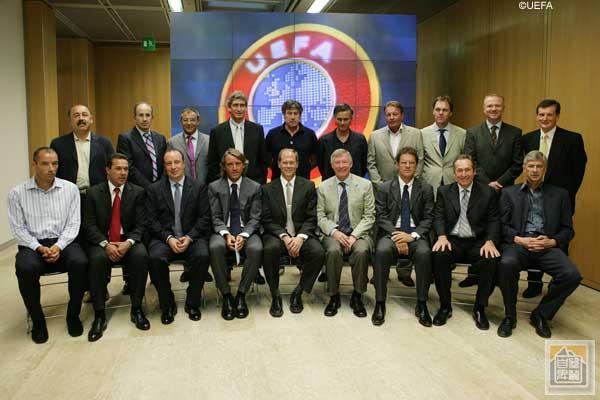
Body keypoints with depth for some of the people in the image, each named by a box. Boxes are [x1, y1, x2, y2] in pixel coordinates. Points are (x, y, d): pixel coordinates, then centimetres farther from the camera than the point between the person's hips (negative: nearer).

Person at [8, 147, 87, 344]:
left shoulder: (70, 189, 2)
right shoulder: (17, 193, 2)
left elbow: (73, 224, 0)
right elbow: (18, 228, 0)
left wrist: (59, 246, -15)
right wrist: (39, 248, -14)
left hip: (63, 242, 0)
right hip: (32, 244, 0)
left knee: (80, 263, -31)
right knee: (25, 269, -32)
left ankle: (73, 315, -8)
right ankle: (37, 320, -8)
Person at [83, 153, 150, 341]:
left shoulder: (137, 192, 4)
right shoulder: (94, 192, 4)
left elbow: (140, 225, -1)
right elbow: (89, 224, -2)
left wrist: (128, 243, -20)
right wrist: (105, 244, -19)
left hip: (128, 241, 0)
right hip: (102, 242, 0)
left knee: (141, 255, -31)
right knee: (97, 259, -32)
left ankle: (136, 309, -17)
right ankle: (99, 315, -21)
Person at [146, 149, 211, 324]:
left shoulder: (198, 188, 7)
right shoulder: (154, 189, 8)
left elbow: (204, 218, 1)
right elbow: (151, 220, 1)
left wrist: (189, 237, -14)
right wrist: (168, 238, -14)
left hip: (192, 237, 0)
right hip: (164, 237, 0)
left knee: (202, 255, -31)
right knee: (155, 257, -31)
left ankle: (192, 303, -7)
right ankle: (167, 305, -8)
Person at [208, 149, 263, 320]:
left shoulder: (255, 187, 8)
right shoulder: (214, 187, 8)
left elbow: (255, 218, 3)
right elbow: (215, 217, 2)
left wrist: (243, 235, -16)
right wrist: (226, 234, -17)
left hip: (246, 231, 0)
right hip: (223, 231, 0)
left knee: (256, 248, -34)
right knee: (215, 247, -35)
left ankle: (241, 295, -16)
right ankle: (226, 296, -19)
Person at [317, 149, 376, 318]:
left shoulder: (365, 185, 4)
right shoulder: (323, 187, 8)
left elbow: (369, 216, 0)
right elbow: (321, 216, 3)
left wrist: (354, 235, -14)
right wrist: (334, 232, -15)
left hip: (358, 233, 0)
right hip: (333, 233, 1)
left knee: (361, 251, -32)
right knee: (333, 251, -32)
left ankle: (357, 296, -12)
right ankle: (334, 296, -13)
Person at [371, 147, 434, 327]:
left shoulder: (426, 189, 11)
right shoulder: (384, 188, 9)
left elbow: (428, 218, 5)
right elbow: (381, 217, 1)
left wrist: (412, 235, -13)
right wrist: (396, 236, -15)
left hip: (416, 235, 1)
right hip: (390, 233, 0)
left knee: (424, 253, -32)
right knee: (382, 251, -33)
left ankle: (421, 304, -19)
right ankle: (380, 303, -24)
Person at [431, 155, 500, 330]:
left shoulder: (488, 192, 7)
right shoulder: (444, 191, 10)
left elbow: (494, 221, 3)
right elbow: (439, 217, 3)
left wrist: (490, 241, -16)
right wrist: (442, 236, -17)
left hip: (478, 242, 0)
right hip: (453, 241, 0)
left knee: (492, 259, -31)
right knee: (438, 255, -32)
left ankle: (480, 308, -9)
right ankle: (445, 305, -12)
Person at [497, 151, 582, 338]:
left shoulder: (560, 194, 17)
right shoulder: (509, 193, 15)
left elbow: (567, 229, 13)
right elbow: (502, 224, 6)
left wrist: (552, 241, -7)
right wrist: (519, 239, -11)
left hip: (548, 246, 2)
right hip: (518, 243, -1)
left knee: (572, 275, -27)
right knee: (506, 264, -35)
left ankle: (541, 315, -1)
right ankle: (510, 316, -11)